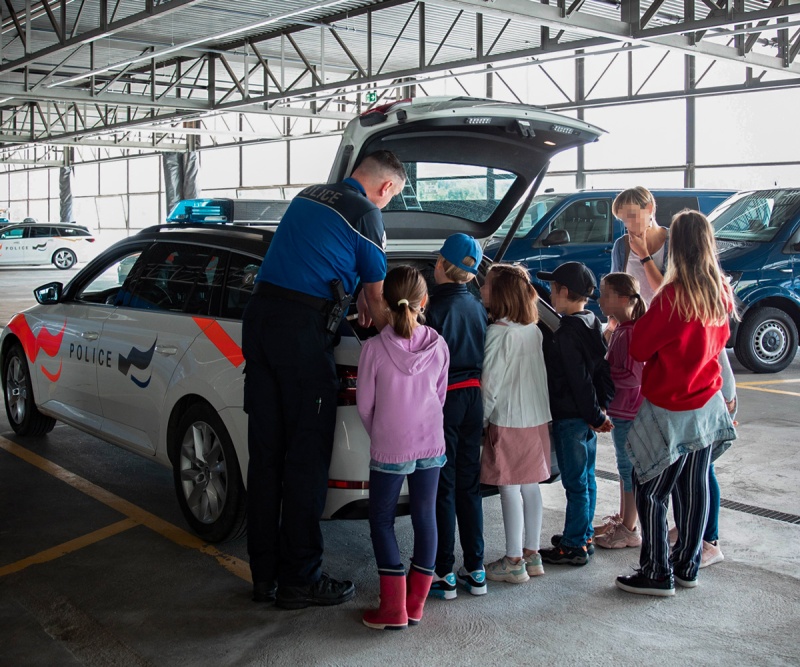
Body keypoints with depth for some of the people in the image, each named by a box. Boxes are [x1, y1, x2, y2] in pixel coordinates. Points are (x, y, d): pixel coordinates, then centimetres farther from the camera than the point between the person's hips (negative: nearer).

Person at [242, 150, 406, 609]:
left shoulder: (310, 195, 21)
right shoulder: (365, 212, -3)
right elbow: (378, 295, 4)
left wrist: (357, 292, 43)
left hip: (259, 315, 8)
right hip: (301, 329, -8)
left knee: (266, 451, 11)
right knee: (306, 455, 0)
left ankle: (265, 575, 19)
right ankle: (301, 580, 7)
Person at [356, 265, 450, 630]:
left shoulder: (374, 348, -14)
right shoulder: (438, 346, -4)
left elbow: (364, 403, -5)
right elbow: (440, 396, 6)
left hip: (390, 448, -3)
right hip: (430, 444, 4)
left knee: (382, 520, 9)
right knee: (425, 516, 12)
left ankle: (394, 608, 7)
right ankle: (415, 604, 19)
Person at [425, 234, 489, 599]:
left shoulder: (436, 307, -13)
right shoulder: (477, 307, 7)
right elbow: (484, 359, 12)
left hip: (444, 400, -6)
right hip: (473, 398, 7)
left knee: (442, 487, -1)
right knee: (469, 485, 12)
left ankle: (444, 574, 4)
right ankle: (475, 570, 18)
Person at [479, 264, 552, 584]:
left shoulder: (498, 333, -17)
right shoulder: (534, 330, 7)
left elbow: (491, 385, -16)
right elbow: (539, 377, 12)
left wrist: (481, 419, -6)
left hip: (508, 422, -8)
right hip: (536, 418, 8)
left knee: (510, 489, 0)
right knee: (530, 486, 14)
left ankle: (514, 562, 7)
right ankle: (532, 554, 24)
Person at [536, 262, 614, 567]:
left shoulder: (567, 332, -20)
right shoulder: (593, 324, 8)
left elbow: (579, 379, -21)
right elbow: (604, 368, 10)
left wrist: (596, 415, -14)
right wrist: (600, 408, 7)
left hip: (570, 418, -9)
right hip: (587, 416, 9)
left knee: (575, 482, -1)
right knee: (586, 478, 17)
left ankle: (574, 547, 7)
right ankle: (584, 535, 29)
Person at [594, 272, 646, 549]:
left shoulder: (631, 333, -21)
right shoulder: (620, 330, 10)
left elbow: (634, 376, -26)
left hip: (628, 412, -10)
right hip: (620, 410, 10)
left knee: (629, 467, 0)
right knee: (626, 466, 19)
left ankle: (629, 530, 10)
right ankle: (621, 519, 32)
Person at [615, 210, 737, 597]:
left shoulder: (673, 296, -21)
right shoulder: (722, 293, 0)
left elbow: (638, 348, -13)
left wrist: (639, 322, 4)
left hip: (669, 411, -7)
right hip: (707, 404, 7)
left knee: (650, 491, 4)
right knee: (694, 487, 14)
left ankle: (658, 574, 9)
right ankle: (687, 567, 25)